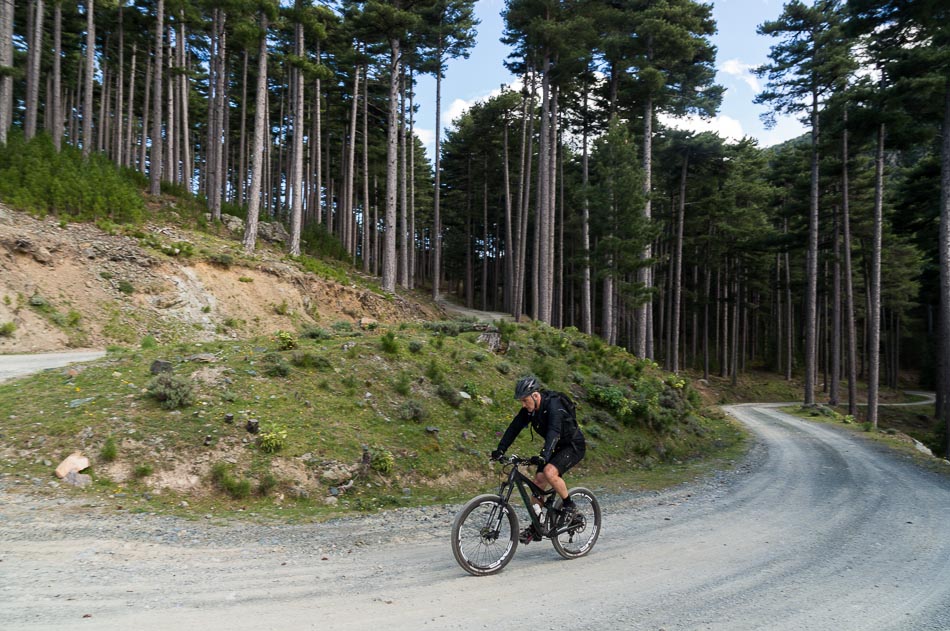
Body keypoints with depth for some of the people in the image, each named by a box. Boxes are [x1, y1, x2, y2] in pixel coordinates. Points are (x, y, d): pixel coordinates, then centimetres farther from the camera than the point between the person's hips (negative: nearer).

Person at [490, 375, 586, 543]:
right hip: (556, 447, 8)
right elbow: (514, 427, -10)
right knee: (538, 482, -1)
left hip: (573, 446, -8)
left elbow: (553, 432, -43)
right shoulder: (528, 408, -7)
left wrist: (543, 456, -56)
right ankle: (535, 528, 10)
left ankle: (569, 506, -7)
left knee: (549, 471, -30)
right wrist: (500, 449, -22)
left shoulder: (553, 406, -31)